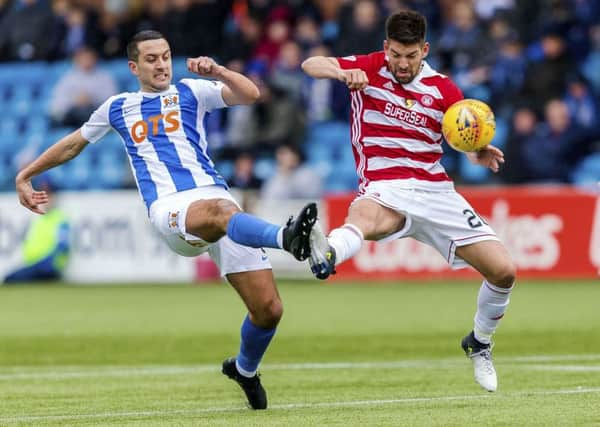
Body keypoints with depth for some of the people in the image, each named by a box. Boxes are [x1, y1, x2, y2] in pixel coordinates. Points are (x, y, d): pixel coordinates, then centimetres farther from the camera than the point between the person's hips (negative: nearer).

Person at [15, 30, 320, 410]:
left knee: (268, 309, -6)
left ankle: (245, 370, 24)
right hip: (169, 208, -2)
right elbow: (74, 144, 39)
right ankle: (286, 237, -71)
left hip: (216, 195, 2)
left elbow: (250, 95, 3)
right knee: (220, 211, -42)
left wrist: (217, 72, -15)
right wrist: (25, 176, 45)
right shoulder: (117, 108, 23)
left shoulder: (190, 92, 18)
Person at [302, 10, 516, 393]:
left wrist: (482, 153, -20)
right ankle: (326, 256, -78)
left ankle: (480, 344, 24)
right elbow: (311, 65, -8)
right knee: (364, 214, -42)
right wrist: (343, 73, -30)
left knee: (503, 271, -3)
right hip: (384, 189, -3)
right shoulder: (371, 68, 2)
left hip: (436, 190, 3)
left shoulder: (443, 89, 5)